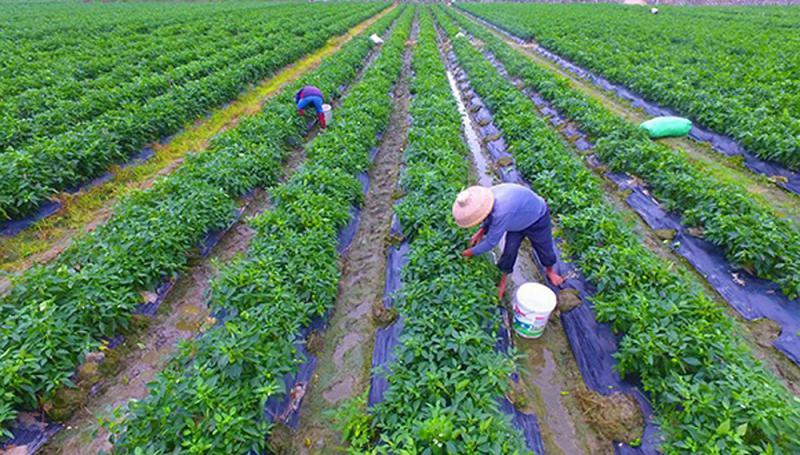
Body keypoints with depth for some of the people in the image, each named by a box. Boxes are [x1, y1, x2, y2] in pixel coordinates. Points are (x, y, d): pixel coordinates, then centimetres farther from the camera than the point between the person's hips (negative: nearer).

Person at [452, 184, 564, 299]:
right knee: (509, 251, 2)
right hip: (517, 221, 6)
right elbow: (491, 216, 0)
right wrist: (481, 231, -12)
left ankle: (550, 271, 45)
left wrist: (472, 252, -20)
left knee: (545, 248, 14)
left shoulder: (502, 212, -49)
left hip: (537, 218, -5)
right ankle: (503, 279, 24)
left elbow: (491, 242, -35)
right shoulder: (486, 198, -26)